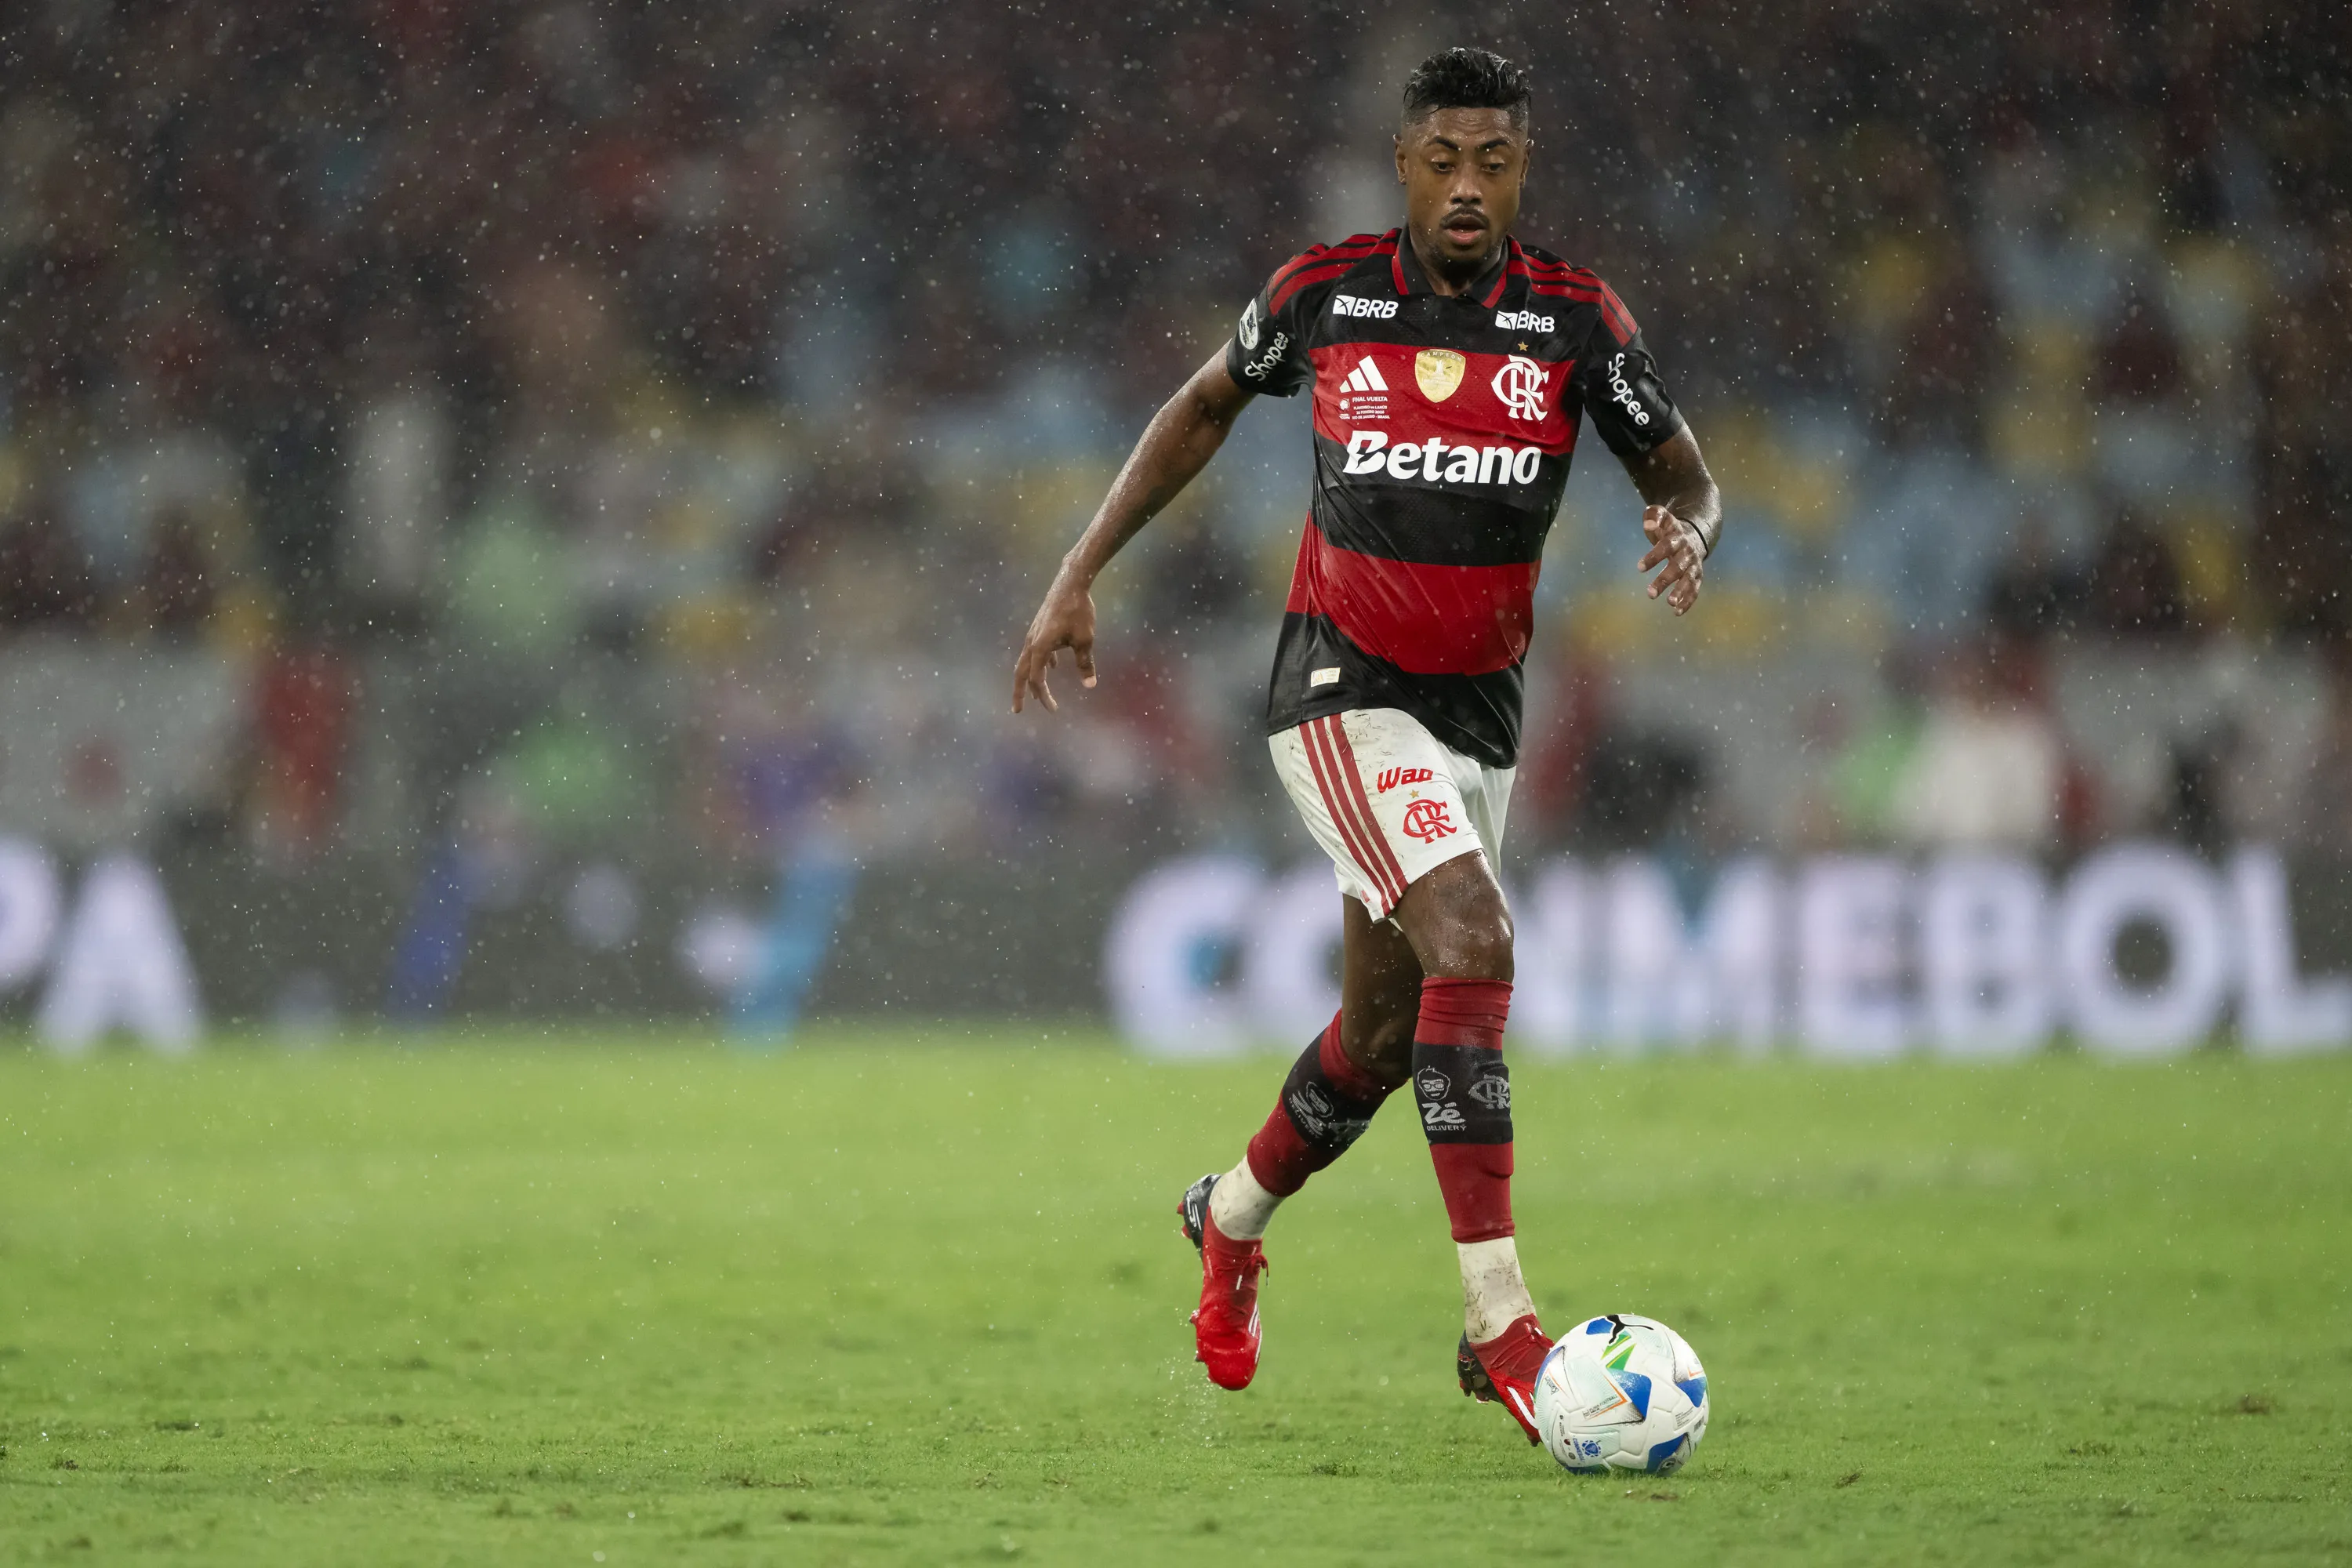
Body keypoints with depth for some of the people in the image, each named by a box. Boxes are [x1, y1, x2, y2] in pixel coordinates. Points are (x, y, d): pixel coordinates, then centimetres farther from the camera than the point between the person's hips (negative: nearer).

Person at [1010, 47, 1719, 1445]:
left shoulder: (1576, 319, -5)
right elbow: (1208, 405, 11)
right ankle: (1500, 1321, -28)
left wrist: (1689, 537, -24)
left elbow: (1684, 474, 1)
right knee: (1475, 945, -26)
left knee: (1384, 1036, 13)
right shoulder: (1325, 294, -6)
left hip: (1480, 706, 4)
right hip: (1345, 688, -4)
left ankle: (1233, 1219, 45)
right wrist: (1082, 573, 8)